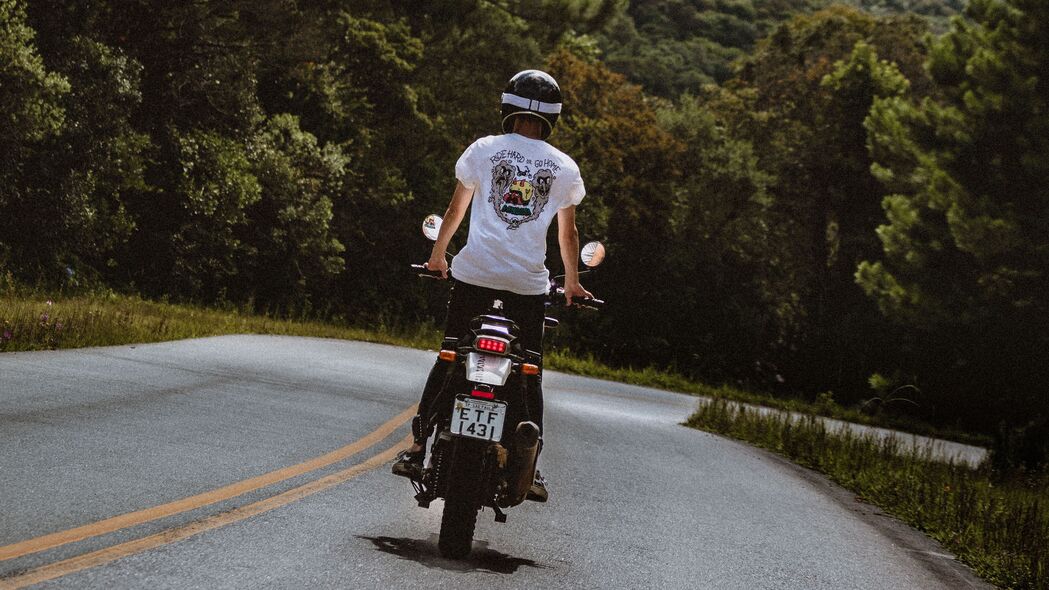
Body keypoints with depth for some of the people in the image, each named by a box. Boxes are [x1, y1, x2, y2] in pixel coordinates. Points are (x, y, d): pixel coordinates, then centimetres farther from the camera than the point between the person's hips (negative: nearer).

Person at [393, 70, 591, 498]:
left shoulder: (483, 150, 6)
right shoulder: (564, 167, 8)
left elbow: (456, 210, 17)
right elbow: (567, 233, 18)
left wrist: (438, 255, 32)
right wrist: (572, 283, 31)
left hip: (475, 273, 0)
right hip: (529, 282, 0)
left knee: (449, 359, 10)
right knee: (529, 374, 9)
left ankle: (418, 448, 4)